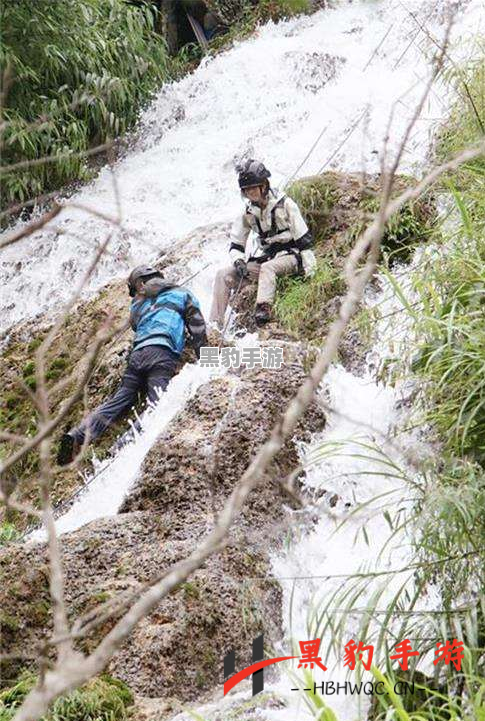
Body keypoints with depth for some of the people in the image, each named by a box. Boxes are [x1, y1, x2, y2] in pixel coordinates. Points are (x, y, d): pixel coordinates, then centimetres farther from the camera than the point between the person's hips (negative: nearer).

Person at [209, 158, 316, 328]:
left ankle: (263, 308, -52)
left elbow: (304, 239, -10)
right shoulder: (248, 212, 4)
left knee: (267, 268, -40)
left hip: (291, 256, -6)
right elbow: (236, 245, 8)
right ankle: (214, 325, -16)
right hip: (266, 258, 6)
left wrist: (308, 270, -17)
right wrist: (239, 261, -14)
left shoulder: (285, 204, -11)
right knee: (223, 275, -11)